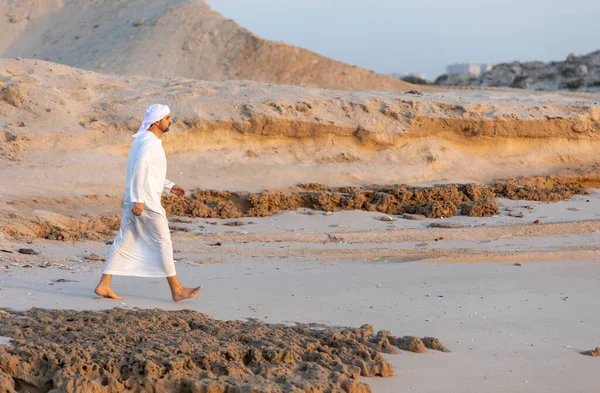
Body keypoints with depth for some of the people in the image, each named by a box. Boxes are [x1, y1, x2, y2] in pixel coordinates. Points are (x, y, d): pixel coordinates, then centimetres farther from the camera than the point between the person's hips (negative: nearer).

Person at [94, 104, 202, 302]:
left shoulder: (142, 139, 17)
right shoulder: (150, 141, -14)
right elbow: (139, 168, -27)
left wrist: (170, 186, 23)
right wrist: (138, 199, -29)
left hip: (134, 201, 9)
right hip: (146, 202, -9)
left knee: (124, 242, 9)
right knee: (163, 242, 0)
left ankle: (104, 285, 8)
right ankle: (176, 289, 7)